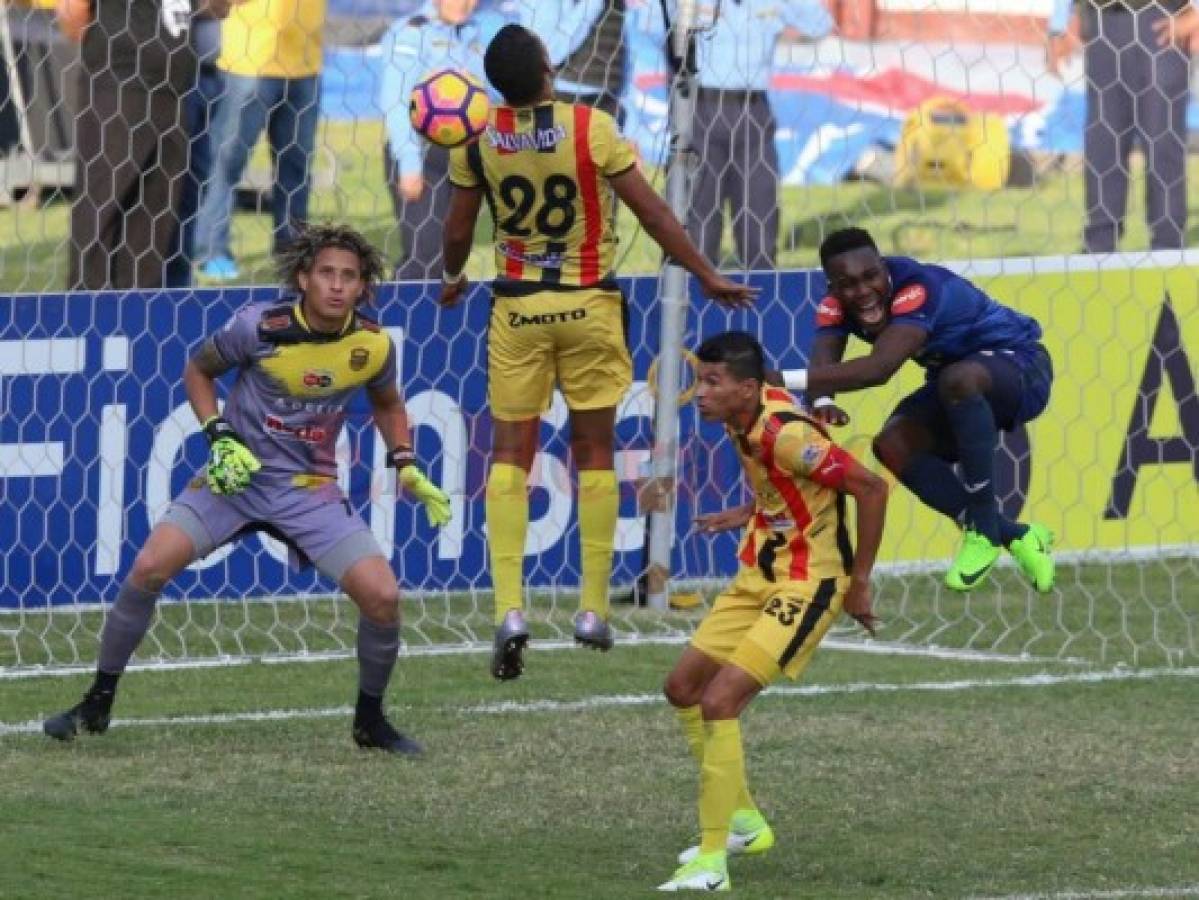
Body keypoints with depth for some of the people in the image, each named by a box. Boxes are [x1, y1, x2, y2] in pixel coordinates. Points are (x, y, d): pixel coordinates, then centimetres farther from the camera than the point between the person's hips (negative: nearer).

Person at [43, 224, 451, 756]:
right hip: (238, 474, -1)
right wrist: (218, 437, -8)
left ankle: (370, 721, 10)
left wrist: (407, 467, 4)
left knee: (383, 596, -15)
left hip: (310, 491, 1)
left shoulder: (373, 346, -6)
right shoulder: (259, 326, -14)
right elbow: (198, 369, 5)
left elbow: (387, 403, 17)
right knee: (149, 567, -18)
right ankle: (97, 705, -1)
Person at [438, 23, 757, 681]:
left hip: (517, 307, 1)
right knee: (594, 454, 9)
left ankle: (508, 608, -11)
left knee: (510, 454, 4)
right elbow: (651, 213, -8)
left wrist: (452, 278, 26)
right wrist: (707, 276, 2)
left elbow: (458, 229, 4)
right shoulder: (592, 128, -13)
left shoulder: (478, 141, -6)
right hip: (589, 305, -1)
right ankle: (593, 611, 10)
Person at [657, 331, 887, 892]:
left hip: (806, 586, -10)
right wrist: (744, 519, 14)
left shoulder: (785, 435, -27)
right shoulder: (745, 418, -1)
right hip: (760, 574, 10)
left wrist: (859, 583, -18)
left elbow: (870, 487, -25)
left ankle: (712, 861, -12)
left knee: (719, 702, -19)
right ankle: (743, 822, 29)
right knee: (683, 687, 14)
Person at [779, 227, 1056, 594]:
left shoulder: (918, 288, -35)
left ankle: (983, 527, -25)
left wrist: (783, 379, -55)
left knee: (959, 379, -40)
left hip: (1019, 368, -7)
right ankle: (1015, 536, -7)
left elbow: (880, 368, -48)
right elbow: (822, 361, -28)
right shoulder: (837, 304, -13)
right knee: (893, 446, -19)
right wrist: (822, 402, -53)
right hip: (955, 386, 7)